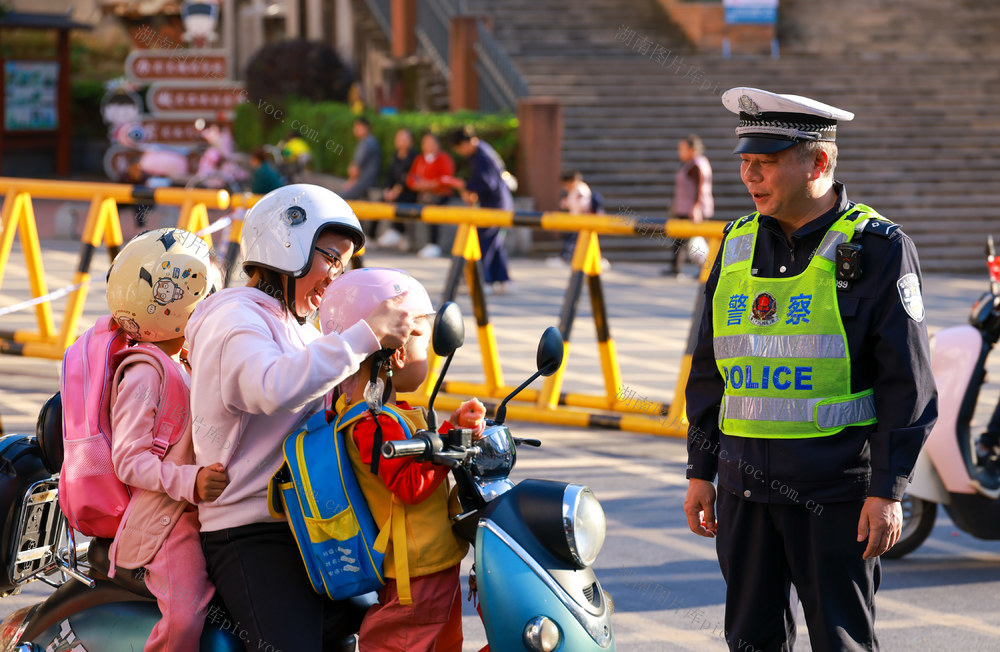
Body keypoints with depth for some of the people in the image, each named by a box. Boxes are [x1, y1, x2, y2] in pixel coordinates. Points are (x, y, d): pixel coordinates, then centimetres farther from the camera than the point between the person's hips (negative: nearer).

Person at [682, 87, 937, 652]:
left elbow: (908, 384, -8)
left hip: (838, 490, -5)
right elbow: (709, 369, 18)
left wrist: (888, 490, -12)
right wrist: (702, 471, 14)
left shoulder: (876, 248, -5)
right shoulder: (739, 245, 12)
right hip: (747, 487, 6)